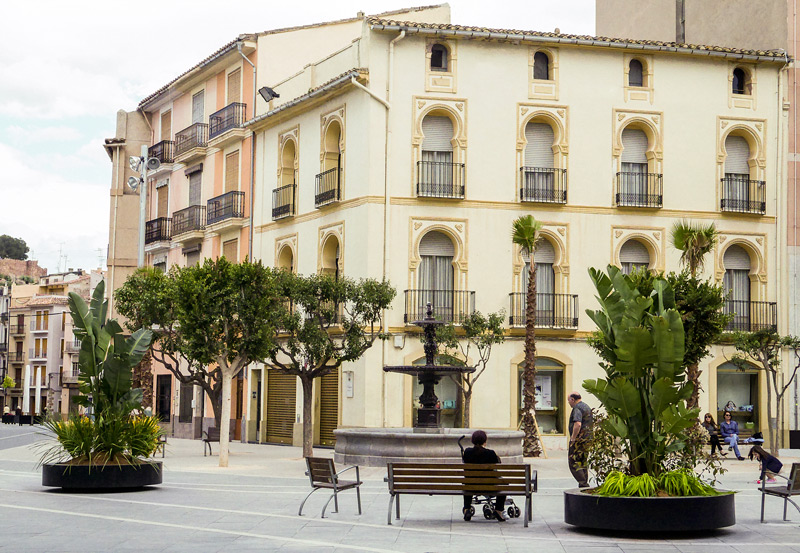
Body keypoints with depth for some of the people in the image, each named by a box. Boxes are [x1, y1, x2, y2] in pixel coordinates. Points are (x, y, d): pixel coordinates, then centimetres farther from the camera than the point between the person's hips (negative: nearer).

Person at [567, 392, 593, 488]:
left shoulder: (577, 408, -13)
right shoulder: (587, 407, 19)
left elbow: (578, 424, -27)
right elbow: (590, 424, 25)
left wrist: (573, 438, -21)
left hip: (579, 439, -10)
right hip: (587, 438, 10)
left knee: (573, 463, -8)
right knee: (583, 464, 14)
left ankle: (583, 484, -15)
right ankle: (584, 484, 14)